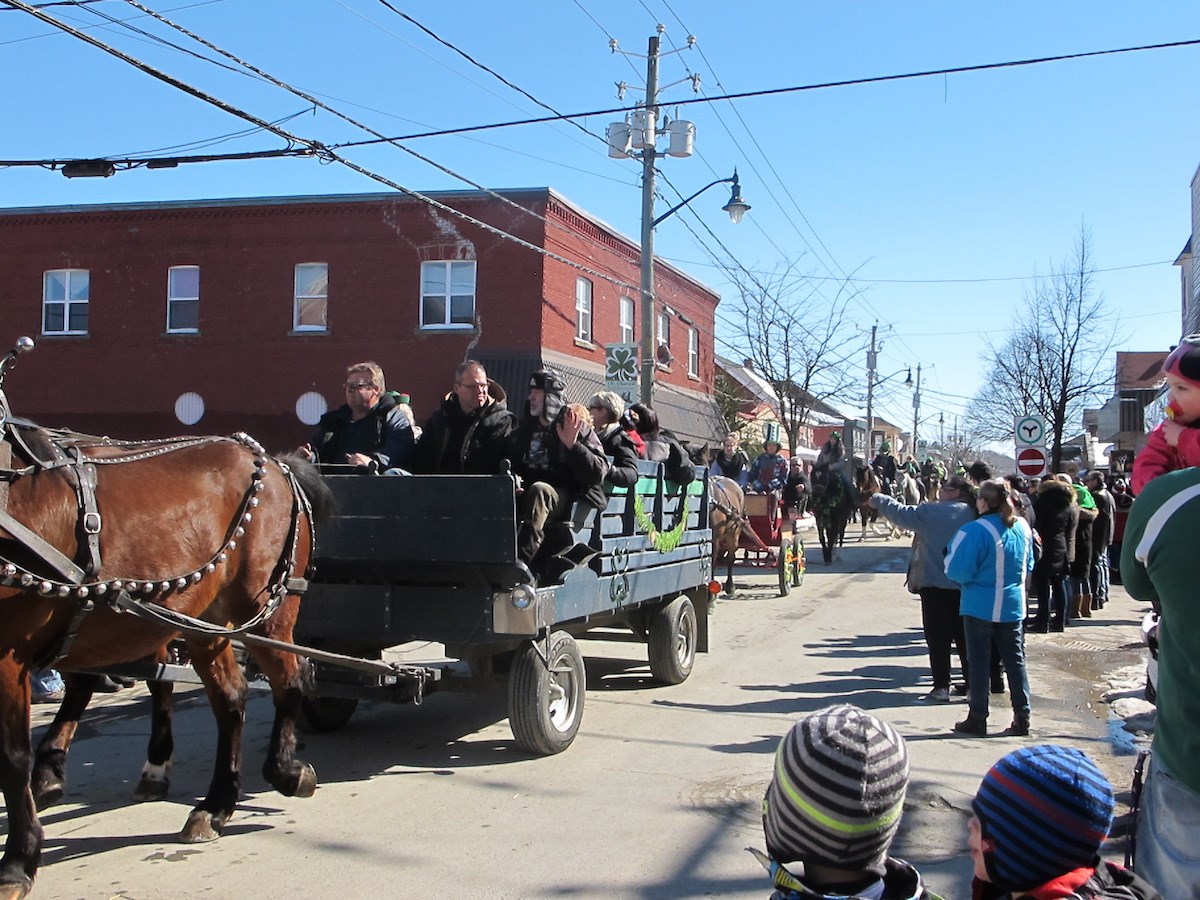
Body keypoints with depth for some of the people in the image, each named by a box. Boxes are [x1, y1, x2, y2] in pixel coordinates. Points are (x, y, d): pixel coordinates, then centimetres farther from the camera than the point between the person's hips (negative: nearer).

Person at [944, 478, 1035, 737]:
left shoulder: (974, 531, -21)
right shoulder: (1022, 527, 1)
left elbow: (957, 571, -18)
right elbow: (1028, 565, 14)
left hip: (980, 607, -5)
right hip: (1013, 606, 5)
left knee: (979, 662, 6)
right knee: (1015, 660, 13)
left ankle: (977, 719, 12)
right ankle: (1022, 718, 17)